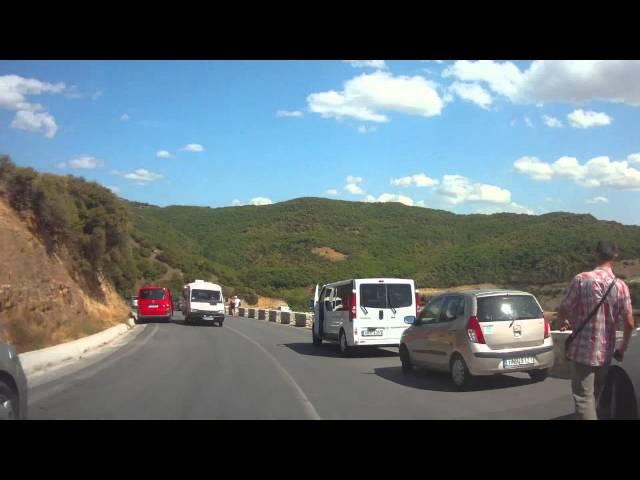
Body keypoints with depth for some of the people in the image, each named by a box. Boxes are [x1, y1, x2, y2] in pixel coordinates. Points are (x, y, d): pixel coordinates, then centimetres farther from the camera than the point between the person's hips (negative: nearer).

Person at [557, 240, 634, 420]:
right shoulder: (621, 286, -3)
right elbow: (629, 324, -2)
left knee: (584, 399, -2)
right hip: (606, 353, 4)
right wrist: (622, 349, 14)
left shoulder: (581, 279, -13)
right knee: (595, 397, 21)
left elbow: (562, 313, -10)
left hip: (582, 351, -4)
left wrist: (571, 322, 14)